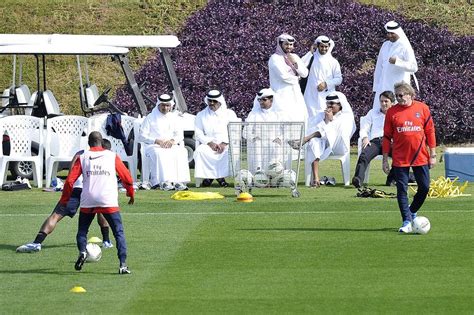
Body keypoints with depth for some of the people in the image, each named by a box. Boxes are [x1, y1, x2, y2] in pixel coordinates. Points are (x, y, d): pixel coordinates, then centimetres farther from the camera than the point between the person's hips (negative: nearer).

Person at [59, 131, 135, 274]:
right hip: (109, 202, -1)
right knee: (119, 233, 4)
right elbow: (127, 177, 12)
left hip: (87, 203, 1)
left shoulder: (82, 158, 8)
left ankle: (82, 252, -11)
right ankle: (123, 265, -9)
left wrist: (64, 200, 14)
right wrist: (131, 194, 28)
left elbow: (70, 180, 3)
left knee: (82, 231, 17)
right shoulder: (112, 156, 8)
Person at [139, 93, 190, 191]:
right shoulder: (150, 118, 7)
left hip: (171, 145, 3)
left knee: (181, 152, -30)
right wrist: (157, 141, -14)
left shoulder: (173, 117, 19)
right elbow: (143, 135, 1)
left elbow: (180, 135, 14)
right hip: (154, 146, -3)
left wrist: (172, 140, -10)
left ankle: (179, 181, -38)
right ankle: (164, 182, -47)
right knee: (159, 154, -38)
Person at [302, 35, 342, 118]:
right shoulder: (312, 58, 8)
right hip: (311, 96, 1)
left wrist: (326, 84, -10)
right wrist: (310, 52, -5)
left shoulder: (333, 62, 6)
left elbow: (339, 79, 5)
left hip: (326, 97, -1)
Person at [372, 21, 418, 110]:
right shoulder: (385, 45, 10)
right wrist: (376, 86, 13)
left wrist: (397, 62, -31)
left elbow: (414, 67, -18)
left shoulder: (405, 47, -9)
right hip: (384, 85, 6)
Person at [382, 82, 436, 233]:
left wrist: (432, 155, 2)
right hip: (400, 158, -1)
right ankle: (407, 222, 3)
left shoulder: (422, 108, 0)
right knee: (402, 190, -3)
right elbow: (387, 136, 4)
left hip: (421, 157, 1)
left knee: (424, 187, 4)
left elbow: (430, 131, 4)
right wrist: (385, 159, 1)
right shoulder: (392, 112, 0)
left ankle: (412, 211, 28)